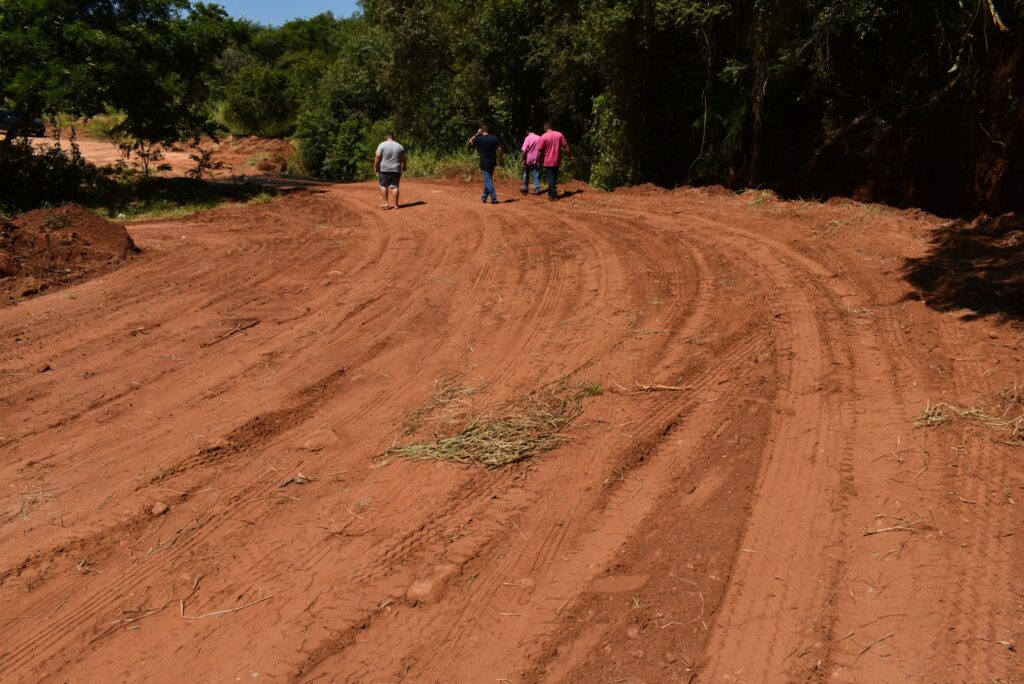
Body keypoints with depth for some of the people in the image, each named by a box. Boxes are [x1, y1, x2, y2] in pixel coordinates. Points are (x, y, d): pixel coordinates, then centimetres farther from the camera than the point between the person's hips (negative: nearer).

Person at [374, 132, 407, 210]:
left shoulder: (382, 145, -4)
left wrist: (376, 167, 0)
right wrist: (404, 167, 26)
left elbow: (378, 157, -9)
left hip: (384, 170, -2)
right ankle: (396, 205, 6)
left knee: (384, 186, 8)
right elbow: (404, 158, 11)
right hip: (396, 170, 2)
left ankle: (386, 203, 3)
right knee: (395, 186, 5)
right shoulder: (399, 146, 6)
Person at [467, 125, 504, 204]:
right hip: (492, 162, 5)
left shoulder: (479, 139, -7)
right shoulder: (494, 138, 3)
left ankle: (494, 199, -13)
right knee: (488, 180, 17)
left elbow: (468, 143, 6)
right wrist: (501, 159, 12)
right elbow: (500, 149, 1)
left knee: (488, 181, -4)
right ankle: (484, 198, 25)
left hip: (484, 163, -5)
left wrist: (476, 135, 6)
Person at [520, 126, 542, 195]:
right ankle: (537, 189, 1)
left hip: (528, 159, -2)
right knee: (536, 174, 6)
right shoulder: (539, 138, 1)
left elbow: (524, 151, -15)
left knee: (526, 174, 12)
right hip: (536, 160, 2)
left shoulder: (528, 138, -10)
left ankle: (525, 188, 20)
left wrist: (523, 160, -9)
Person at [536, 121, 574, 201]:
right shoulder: (559, 135, -1)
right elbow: (566, 147, 3)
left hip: (548, 162, -4)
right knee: (554, 177, 19)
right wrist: (571, 156, 12)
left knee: (551, 179, 4)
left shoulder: (543, 137, -11)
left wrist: (540, 161, 2)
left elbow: (540, 151, -10)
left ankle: (553, 195, 3)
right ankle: (551, 192, 28)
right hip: (557, 161, 4)